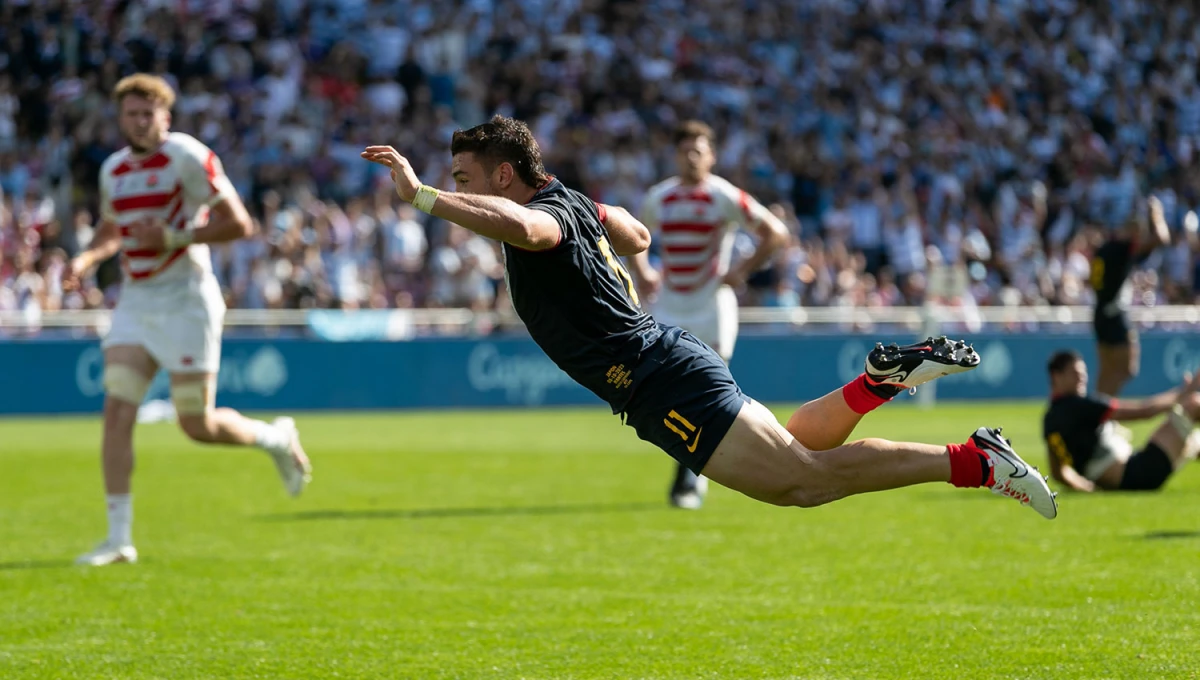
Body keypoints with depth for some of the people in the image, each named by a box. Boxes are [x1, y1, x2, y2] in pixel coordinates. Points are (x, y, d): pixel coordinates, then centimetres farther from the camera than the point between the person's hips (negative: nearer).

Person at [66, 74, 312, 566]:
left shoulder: (186, 157, -11)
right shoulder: (113, 170, 10)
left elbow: (238, 225, -13)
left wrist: (172, 237, -21)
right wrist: (86, 259, 8)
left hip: (187, 300, -6)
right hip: (135, 302, 6)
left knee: (198, 425, -2)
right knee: (116, 412, -8)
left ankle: (275, 438, 29)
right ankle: (118, 538, -5)